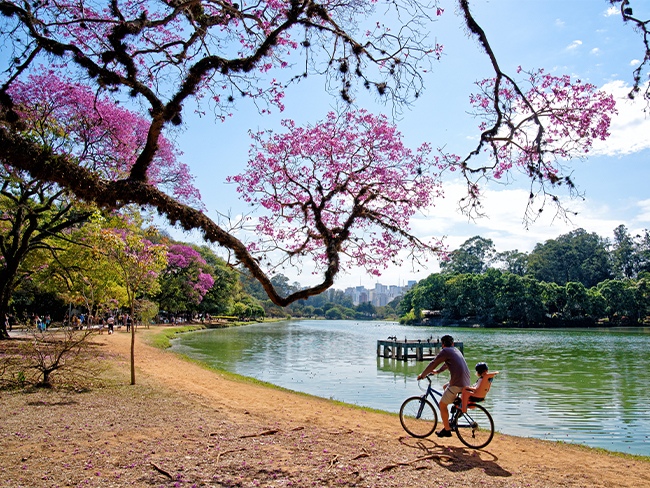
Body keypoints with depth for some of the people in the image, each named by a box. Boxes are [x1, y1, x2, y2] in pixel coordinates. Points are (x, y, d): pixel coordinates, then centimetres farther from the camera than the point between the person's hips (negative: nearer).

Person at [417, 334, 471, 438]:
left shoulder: (445, 351, -4)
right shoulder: (456, 350, 20)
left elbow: (433, 364, -4)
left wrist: (422, 375, 7)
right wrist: (437, 371, 43)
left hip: (457, 383, -9)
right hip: (466, 382, 9)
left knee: (442, 404, 3)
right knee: (445, 387, 32)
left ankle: (447, 430, 8)